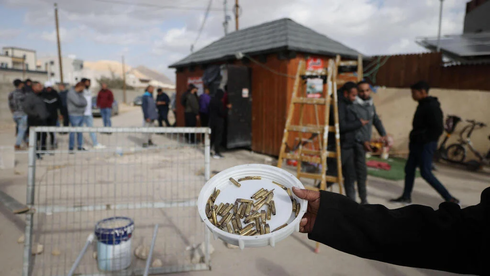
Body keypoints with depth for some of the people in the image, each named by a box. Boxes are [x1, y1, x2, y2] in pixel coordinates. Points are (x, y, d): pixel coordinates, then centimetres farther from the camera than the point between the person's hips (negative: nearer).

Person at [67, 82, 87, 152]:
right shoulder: (71, 93, -12)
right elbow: (78, 102, -19)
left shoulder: (79, 93, 15)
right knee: (73, 131, -5)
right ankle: (71, 147, 2)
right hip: (74, 115, -8)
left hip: (81, 115, 8)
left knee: (80, 131, 11)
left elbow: (85, 103, 13)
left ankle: (80, 146, 18)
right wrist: (84, 102, -2)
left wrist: (83, 103, -5)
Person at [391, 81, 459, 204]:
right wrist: (414, 138, 9)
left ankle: (450, 199, 3)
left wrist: (422, 139, -19)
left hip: (426, 145, -10)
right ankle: (406, 196, 25)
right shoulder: (423, 105, 12)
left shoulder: (432, 106, -18)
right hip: (417, 144, 10)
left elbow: (438, 128, -23)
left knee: (426, 173, -7)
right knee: (409, 169, 13)